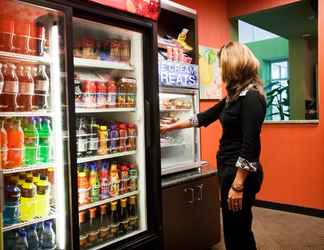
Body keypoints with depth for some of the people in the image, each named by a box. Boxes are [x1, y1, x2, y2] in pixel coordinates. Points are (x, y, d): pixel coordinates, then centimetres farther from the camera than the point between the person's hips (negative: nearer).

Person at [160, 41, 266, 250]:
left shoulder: (251, 96, -17)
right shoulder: (236, 96, 11)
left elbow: (250, 145, -22)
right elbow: (205, 117, 20)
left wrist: (238, 185, -22)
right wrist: (172, 126, 25)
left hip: (240, 174, -9)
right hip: (229, 168, 9)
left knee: (238, 232, 4)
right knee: (235, 230, 19)